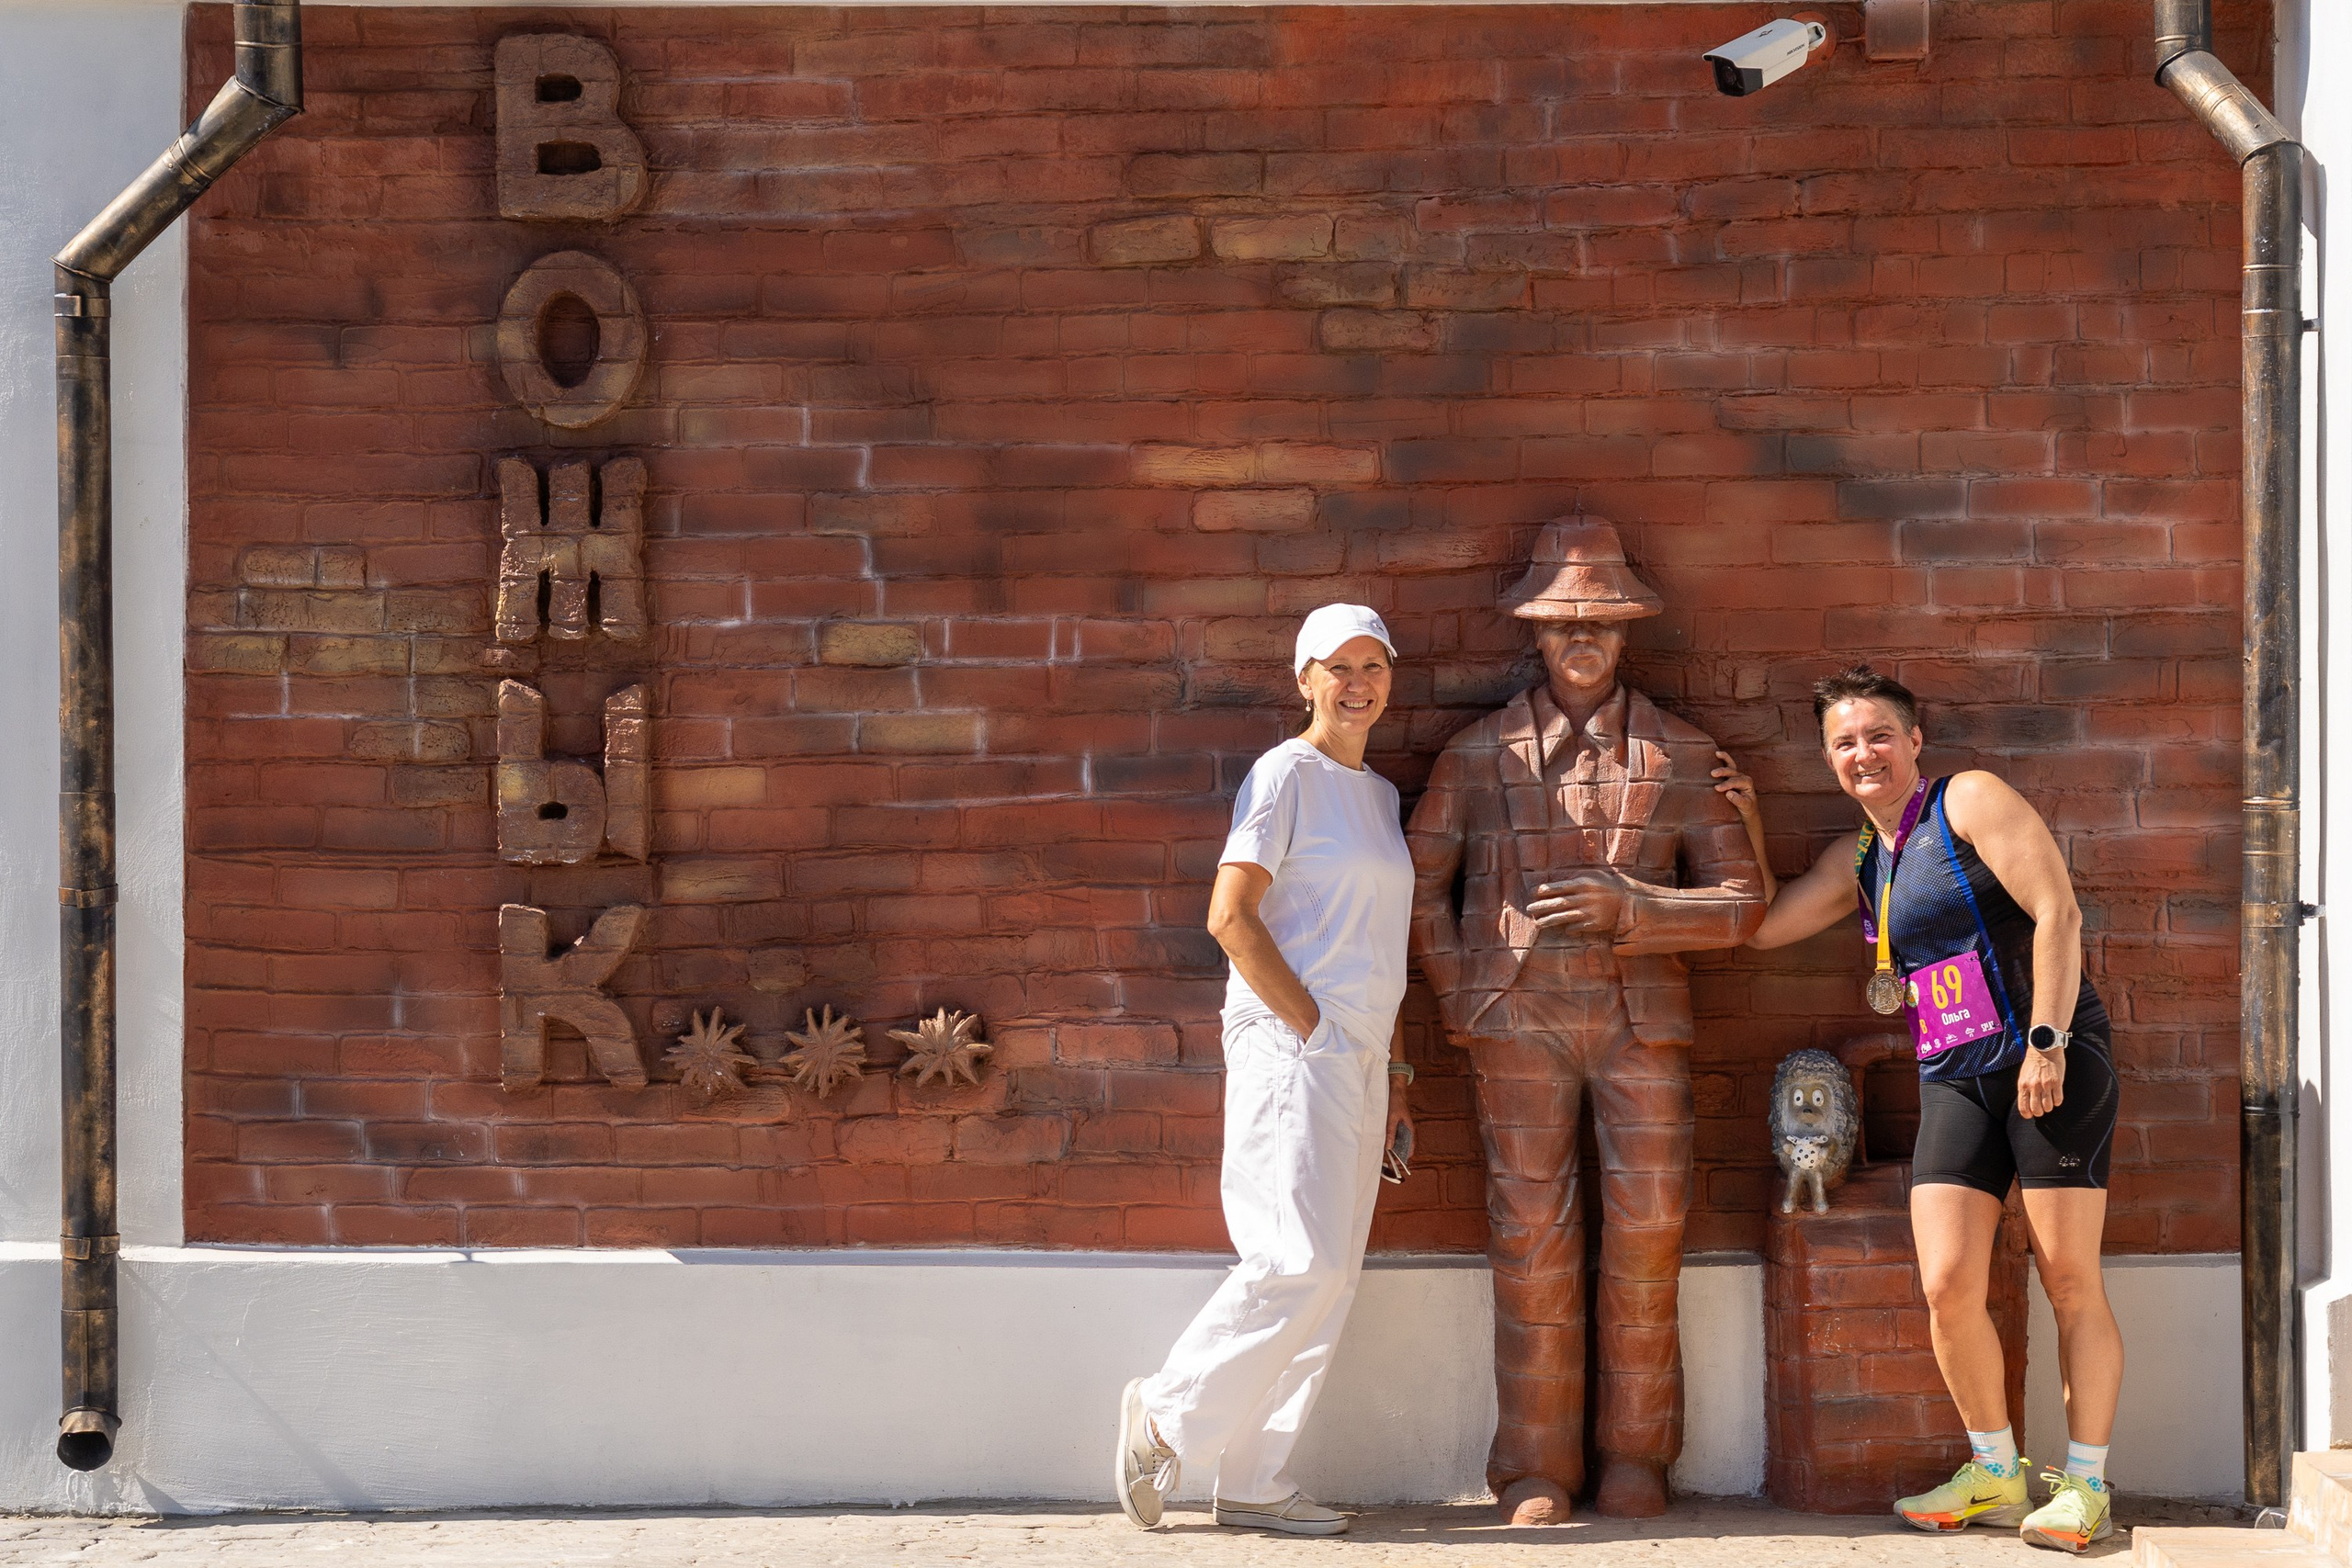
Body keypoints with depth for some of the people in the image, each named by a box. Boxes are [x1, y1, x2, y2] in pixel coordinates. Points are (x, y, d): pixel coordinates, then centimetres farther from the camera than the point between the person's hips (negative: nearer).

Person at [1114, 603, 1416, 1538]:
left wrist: (1391, 1076, 16)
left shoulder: (1380, 794, 18)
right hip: (1289, 1047, -8)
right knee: (1300, 1261, -15)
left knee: (1330, 1277, 5)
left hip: (1358, 1057, 8)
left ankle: (1252, 1484, 11)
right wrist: (1309, 1024, -14)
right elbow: (1231, 916, -15)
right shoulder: (1287, 774, -6)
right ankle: (1167, 1413, 2)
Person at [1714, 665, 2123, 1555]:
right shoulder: (1858, 859, 19)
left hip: (2054, 1063, -5)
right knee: (1947, 1286, -7)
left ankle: (2085, 1486, 6)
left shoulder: (1970, 800, -1)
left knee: (2071, 1280, -4)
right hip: (1954, 1081, 5)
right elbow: (1763, 926, 23)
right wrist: (1748, 826, 19)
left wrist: (2047, 1041, -16)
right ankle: (1995, 1477, 10)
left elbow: (2057, 912, -10)